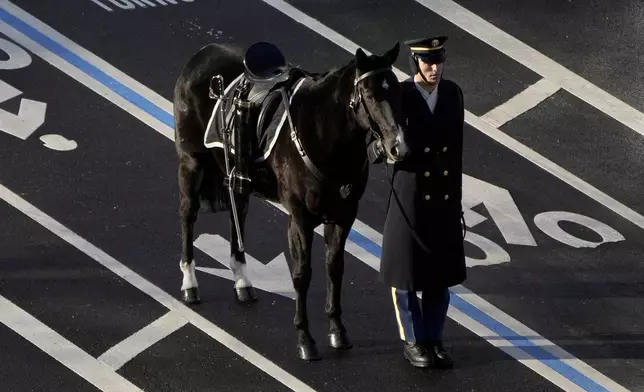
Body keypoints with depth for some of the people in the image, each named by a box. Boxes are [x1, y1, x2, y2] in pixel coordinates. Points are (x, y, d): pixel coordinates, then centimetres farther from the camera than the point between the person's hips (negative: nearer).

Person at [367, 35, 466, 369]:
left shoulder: (452, 93, 1)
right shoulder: (400, 96, -12)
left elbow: (457, 149, 9)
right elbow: (373, 150, -10)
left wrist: (457, 200, 12)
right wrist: (381, 147, -36)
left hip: (444, 200, 4)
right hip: (410, 198, -4)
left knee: (441, 271, 12)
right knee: (407, 270, 7)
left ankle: (433, 339, 26)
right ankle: (413, 341, 22)